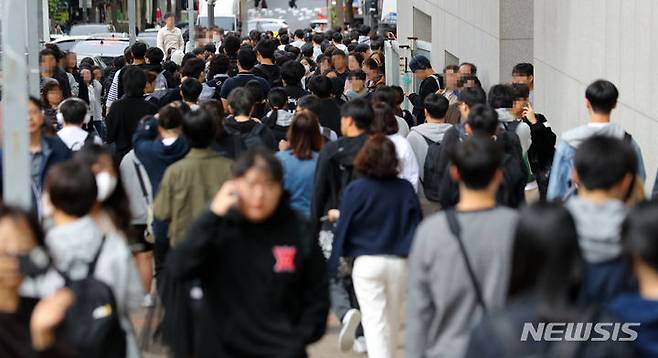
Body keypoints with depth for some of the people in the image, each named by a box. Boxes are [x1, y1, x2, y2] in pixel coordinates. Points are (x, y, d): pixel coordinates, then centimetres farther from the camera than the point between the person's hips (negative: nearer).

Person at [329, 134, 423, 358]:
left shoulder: (355, 190, -8)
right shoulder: (406, 189, -1)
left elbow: (343, 229, -5)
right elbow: (417, 225, 4)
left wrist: (333, 264, 3)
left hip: (367, 262, -3)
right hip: (399, 262, 3)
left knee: (374, 321, -4)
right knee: (393, 319, 19)